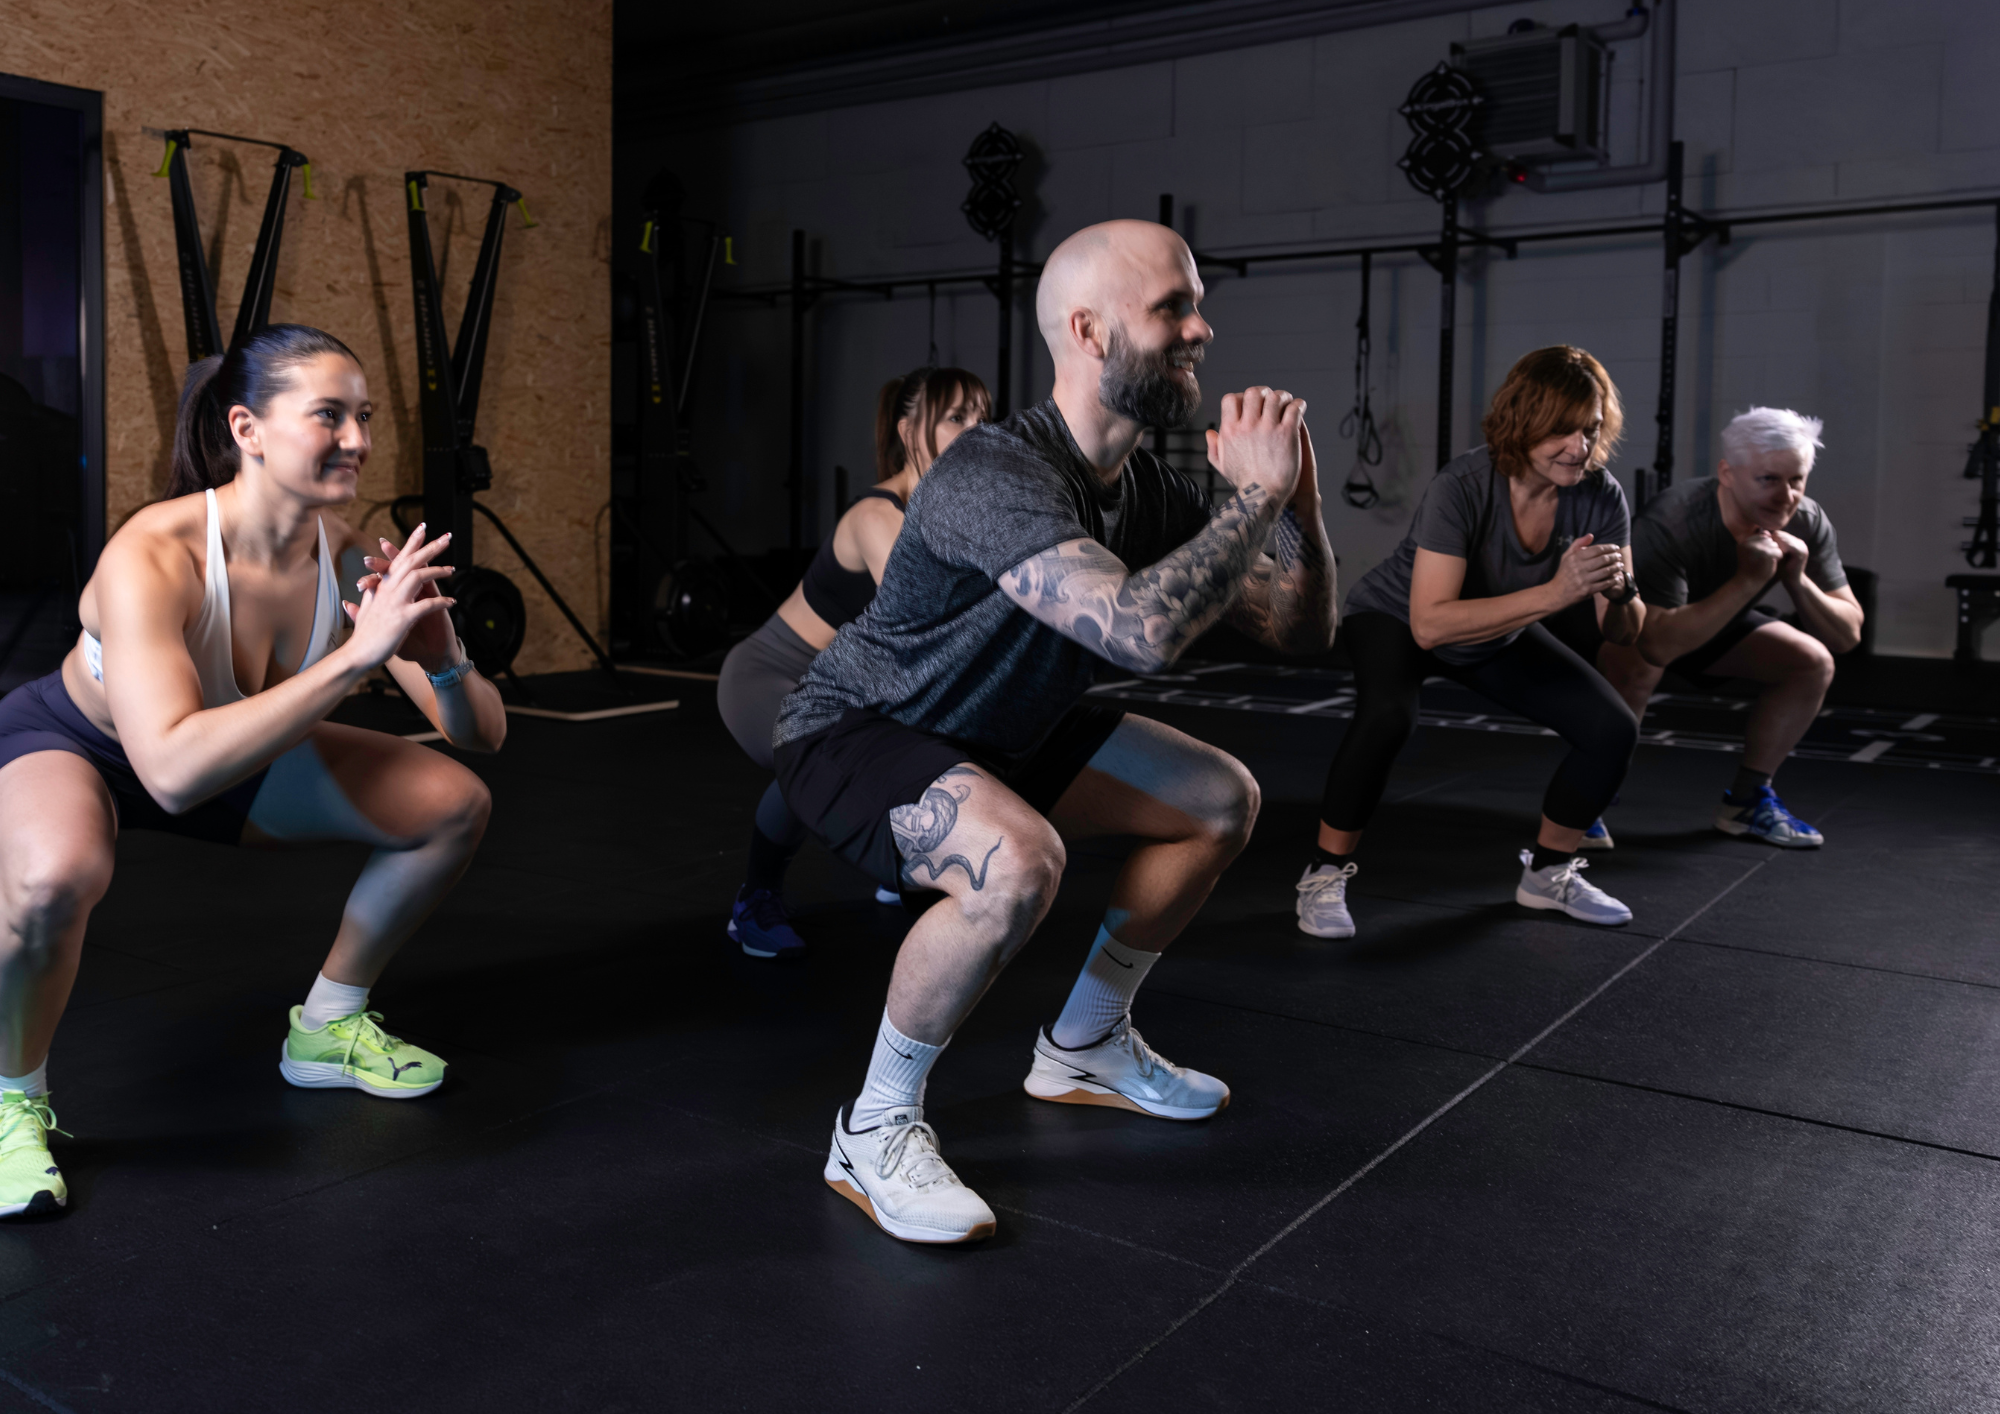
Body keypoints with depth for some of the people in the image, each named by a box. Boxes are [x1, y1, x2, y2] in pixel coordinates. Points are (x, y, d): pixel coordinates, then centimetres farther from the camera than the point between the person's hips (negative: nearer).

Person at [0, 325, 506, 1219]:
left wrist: (441, 660, -39)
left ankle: (327, 1029, 15)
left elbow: (484, 735, -17)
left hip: (233, 754, 6)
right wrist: (354, 657, -52)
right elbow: (173, 768, -50)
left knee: (453, 804, -6)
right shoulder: (152, 557, -36)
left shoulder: (352, 558, -21)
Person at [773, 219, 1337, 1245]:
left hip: (992, 731, 9)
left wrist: (1294, 497, -17)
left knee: (1223, 802, 10)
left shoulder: (1151, 491, -5)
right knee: (1018, 864, -38)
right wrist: (1256, 494, -32)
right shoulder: (996, 475, -31)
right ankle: (874, 1131, -13)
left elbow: (1301, 631, 0)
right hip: (850, 733, -9)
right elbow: (1142, 632, -46)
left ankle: (1084, 1046, 25)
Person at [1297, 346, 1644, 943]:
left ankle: (1548, 872, 15)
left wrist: (1619, 592, -39)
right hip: (1396, 620, -5)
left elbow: (1624, 633, -15)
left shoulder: (1601, 496, -20)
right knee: (1387, 715, -36)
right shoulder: (1462, 488, -35)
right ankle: (1326, 873, -16)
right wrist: (1555, 593, -49)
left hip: (1498, 635, 5)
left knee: (1613, 730, -9)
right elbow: (1430, 624, -44)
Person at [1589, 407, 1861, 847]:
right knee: (1634, 663, -37)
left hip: (1718, 620, 6)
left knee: (1812, 663, -12)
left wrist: (1798, 581, -32)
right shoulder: (1670, 523, -37)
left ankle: (1746, 799, 5)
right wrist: (1748, 581, -47)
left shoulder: (1807, 523, -19)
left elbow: (1847, 635, -14)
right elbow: (1658, 644, -47)